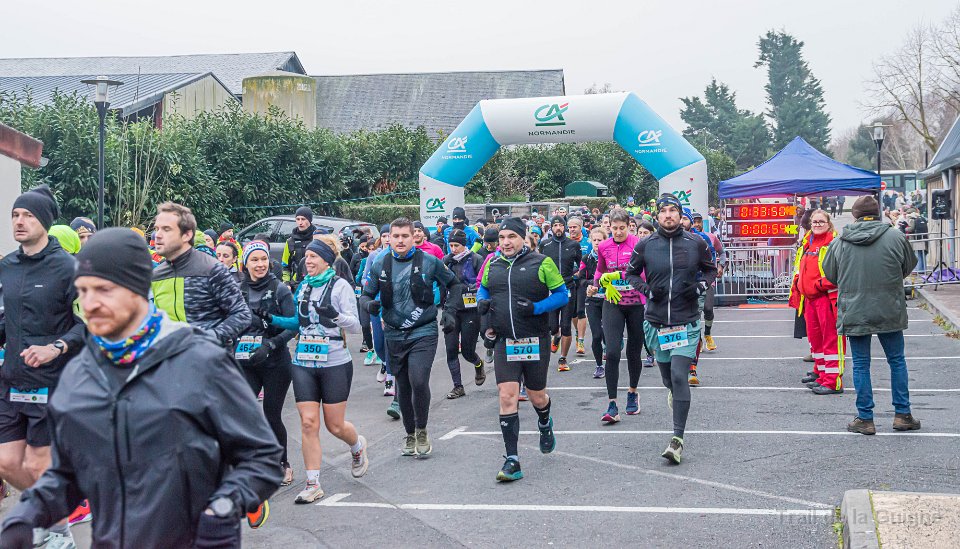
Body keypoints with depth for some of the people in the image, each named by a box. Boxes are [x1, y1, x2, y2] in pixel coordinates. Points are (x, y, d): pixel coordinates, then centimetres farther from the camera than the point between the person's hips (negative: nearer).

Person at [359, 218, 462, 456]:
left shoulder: (429, 262, -4)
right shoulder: (380, 265, 1)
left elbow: (454, 285, 9)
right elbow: (365, 295, 8)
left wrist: (449, 311, -3)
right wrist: (370, 304, -15)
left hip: (423, 332, -3)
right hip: (394, 335, 3)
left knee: (419, 381, -19)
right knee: (403, 387, 11)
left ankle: (422, 431, 1)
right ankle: (410, 435, 28)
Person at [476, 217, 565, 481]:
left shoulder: (541, 263, -5)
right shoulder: (493, 265, 7)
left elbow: (562, 294, -4)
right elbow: (483, 288, 24)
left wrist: (537, 308, -18)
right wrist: (482, 301, 0)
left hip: (535, 340, -2)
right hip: (504, 341, 2)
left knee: (537, 397, 12)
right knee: (507, 397, -9)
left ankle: (545, 424, 50)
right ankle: (512, 461, -5)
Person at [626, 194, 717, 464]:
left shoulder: (696, 243, 0)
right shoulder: (645, 245, 1)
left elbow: (710, 269, 14)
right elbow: (631, 273, 14)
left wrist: (700, 286, -6)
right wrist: (646, 289, -5)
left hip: (686, 321, -2)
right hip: (656, 320, 2)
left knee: (679, 376, -14)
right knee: (667, 375, 14)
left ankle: (678, 439, -13)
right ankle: (673, 391, 54)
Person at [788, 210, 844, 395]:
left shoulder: (834, 243, -9)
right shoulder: (806, 243, 16)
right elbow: (800, 270, 25)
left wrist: (822, 284, -19)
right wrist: (797, 291, 19)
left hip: (827, 296, -8)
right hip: (809, 297, 8)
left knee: (830, 337, -7)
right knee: (814, 336, 17)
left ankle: (833, 382, -7)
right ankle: (820, 372, 33)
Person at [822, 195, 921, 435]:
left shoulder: (839, 243, -4)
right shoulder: (896, 238, -6)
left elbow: (830, 275, 8)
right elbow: (909, 266, 9)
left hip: (854, 314, 0)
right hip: (889, 313, 0)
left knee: (861, 365, 7)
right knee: (897, 361, 14)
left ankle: (865, 419, 10)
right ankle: (902, 415, 18)